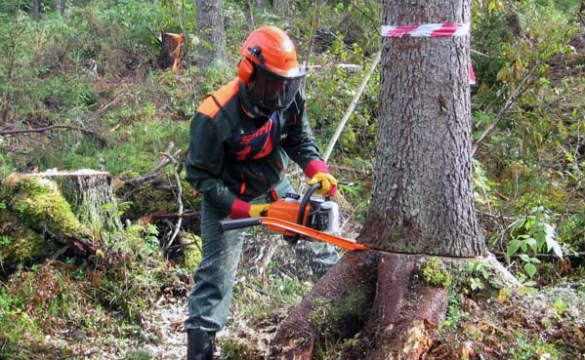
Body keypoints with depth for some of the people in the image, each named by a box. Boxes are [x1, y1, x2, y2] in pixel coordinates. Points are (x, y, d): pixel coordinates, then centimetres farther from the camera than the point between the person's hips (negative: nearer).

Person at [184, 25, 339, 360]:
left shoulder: (290, 98, -19)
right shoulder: (216, 117, -34)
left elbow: (301, 141, -4)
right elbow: (200, 176, -24)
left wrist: (318, 170, -24)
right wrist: (243, 210, -28)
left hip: (273, 185, 5)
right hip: (227, 196, -5)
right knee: (218, 272, -5)